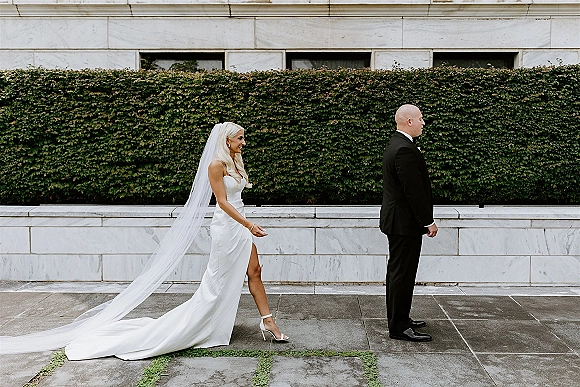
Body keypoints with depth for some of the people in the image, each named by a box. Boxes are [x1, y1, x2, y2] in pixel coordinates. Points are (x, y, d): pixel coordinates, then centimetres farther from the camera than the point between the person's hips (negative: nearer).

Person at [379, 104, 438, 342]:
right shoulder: (405, 150, -20)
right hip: (405, 223, -11)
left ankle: (398, 319, 31)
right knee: (403, 274, -3)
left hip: (396, 221, 11)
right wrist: (429, 221, -16)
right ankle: (399, 327, 7)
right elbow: (414, 191, -23)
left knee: (397, 271, 18)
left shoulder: (395, 145, 13)